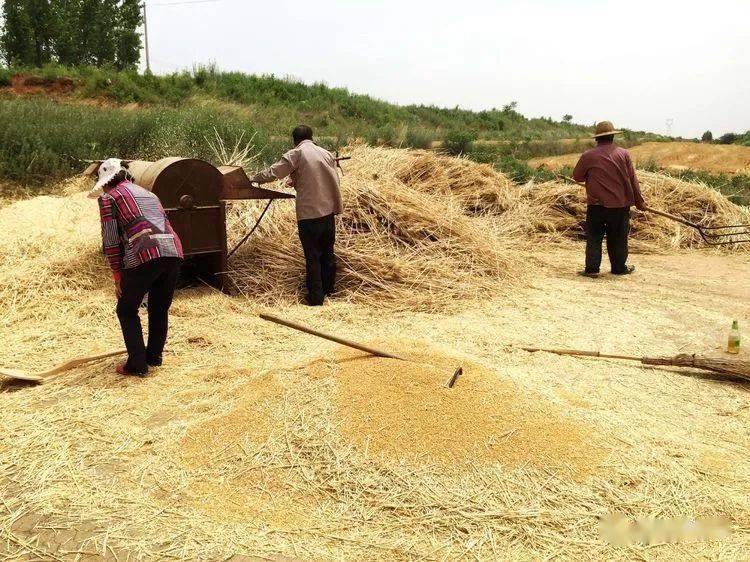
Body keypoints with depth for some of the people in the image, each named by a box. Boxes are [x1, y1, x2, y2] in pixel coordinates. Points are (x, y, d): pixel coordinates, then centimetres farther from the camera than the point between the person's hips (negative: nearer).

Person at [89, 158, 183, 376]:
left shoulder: (109, 198, 11)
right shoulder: (147, 193, 31)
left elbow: (111, 241, 4)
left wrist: (118, 277, 11)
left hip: (144, 256, -6)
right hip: (173, 252, 6)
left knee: (127, 311, 12)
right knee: (160, 309, 22)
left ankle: (137, 364, 9)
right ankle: (154, 356, 32)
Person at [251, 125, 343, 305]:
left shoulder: (296, 154, -6)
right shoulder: (326, 154, 10)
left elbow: (272, 173, -10)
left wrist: (254, 178, 9)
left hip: (308, 213, -5)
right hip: (328, 211, 5)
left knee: (312, 256, 2)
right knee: (328, 252, 18)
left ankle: (316, 297, 7)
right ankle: (328, 289, 30)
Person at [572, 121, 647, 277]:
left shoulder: (588, 156, -6)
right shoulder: (623, 154, -1)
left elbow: (577, 176, 5)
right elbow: (632, 180, 3)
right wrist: (639, 201, 12)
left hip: (596, 205, -2)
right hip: (620, 205, 2)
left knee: (594, 238, 6)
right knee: (618, 238, 12)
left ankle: (592, 269, 3)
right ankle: (619, 268, 20)